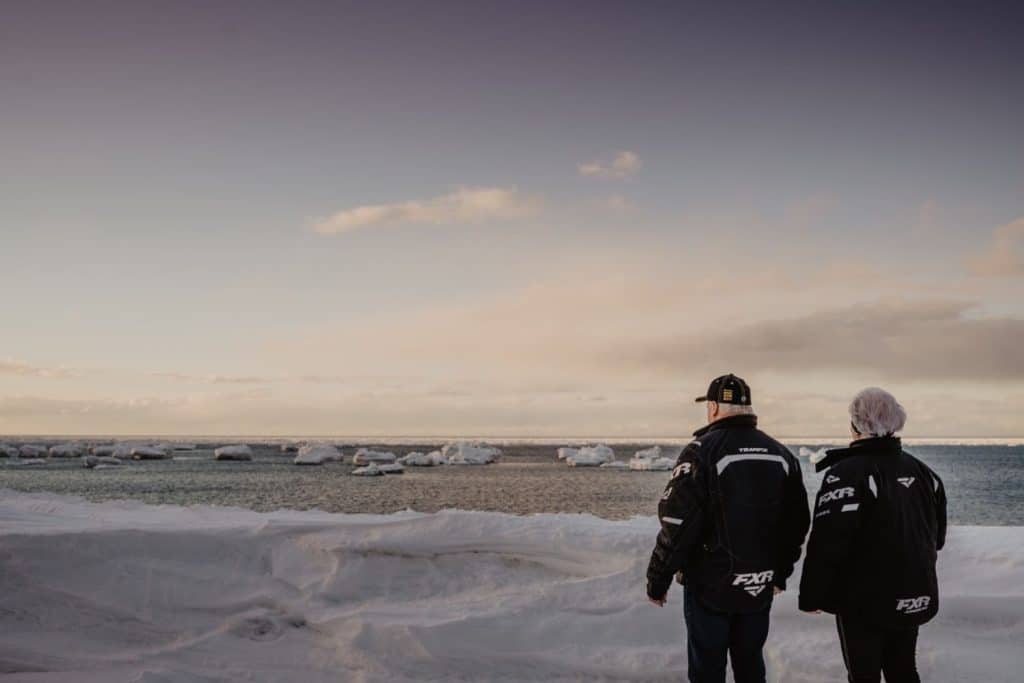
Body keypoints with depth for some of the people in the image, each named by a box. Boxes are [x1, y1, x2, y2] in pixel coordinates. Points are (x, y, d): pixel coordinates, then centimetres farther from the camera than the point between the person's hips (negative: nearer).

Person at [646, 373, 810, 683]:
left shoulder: (702, 451, -14)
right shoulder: (781, 455, 5)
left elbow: (677, 524, -17)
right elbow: (797, 523, 11)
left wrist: (657, 580, -7)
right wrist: (780, 573, 22)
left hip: (711, 587, -5)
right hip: (760, 588, 5)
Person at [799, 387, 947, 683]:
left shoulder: (847, 473, -18)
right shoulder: (922, 471, 6)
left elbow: (827, 543, -22)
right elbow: (937, 535, 17)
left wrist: (811, 597, -12)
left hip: (864, 602, -7)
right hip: (915, 598, 7)